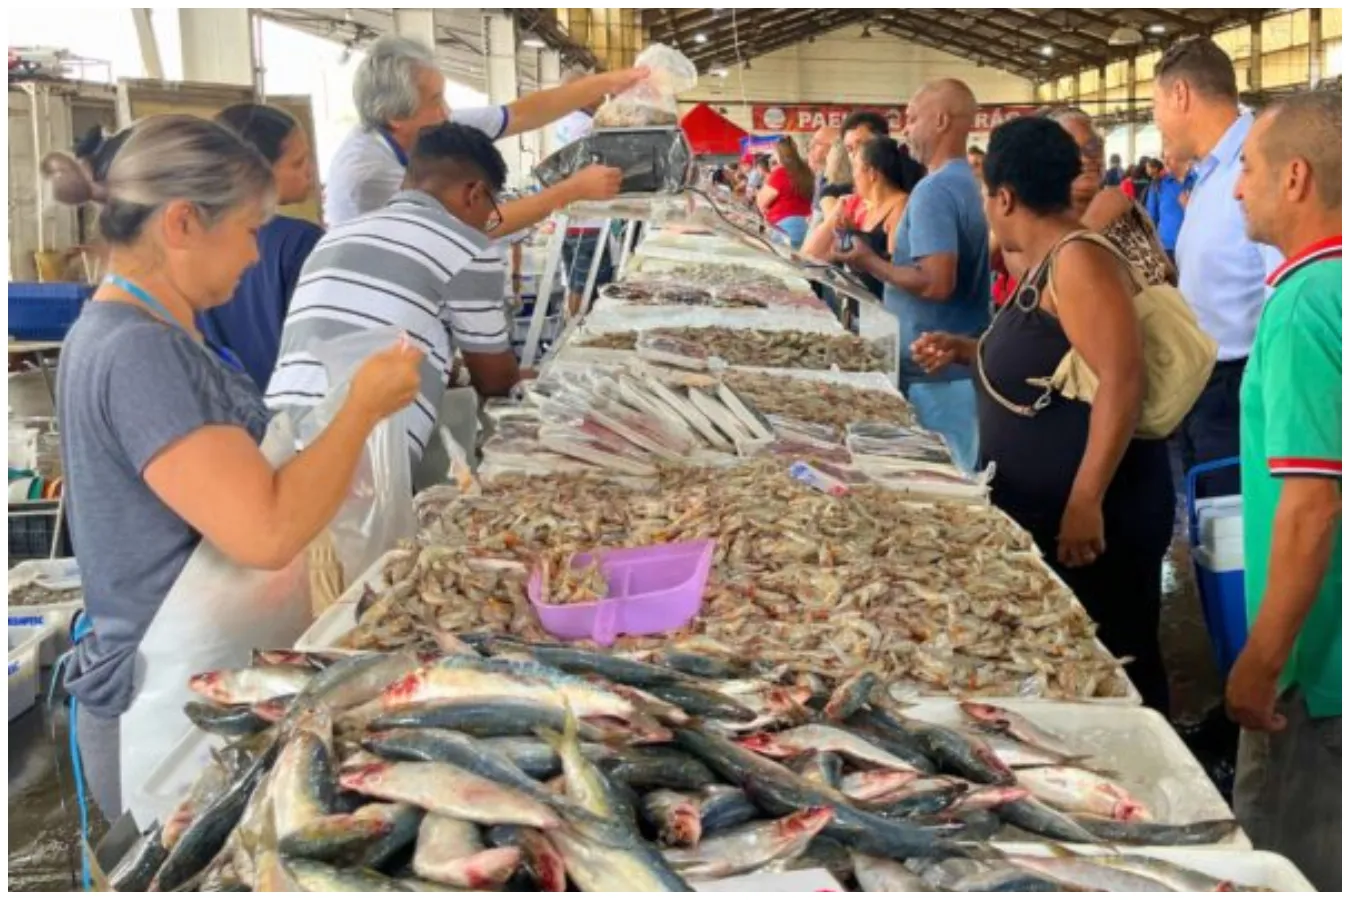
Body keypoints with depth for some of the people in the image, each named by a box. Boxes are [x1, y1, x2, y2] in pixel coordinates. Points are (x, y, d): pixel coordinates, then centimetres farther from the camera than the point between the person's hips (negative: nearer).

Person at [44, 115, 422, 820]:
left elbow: (231, 478, 18)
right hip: (171, 720, -10)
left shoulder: (122, 333, 10)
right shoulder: (137, 350, -22)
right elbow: (267, 533, -29)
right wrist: (366, 402, -17)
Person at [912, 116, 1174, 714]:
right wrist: (965, 351, 17)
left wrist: (1087, 500, -30)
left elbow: (1122, 379, -27)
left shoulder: (1078, 260, -18)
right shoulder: (1046, 262, 13)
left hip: (1093, 512, -10)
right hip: (1042, 505, 10)